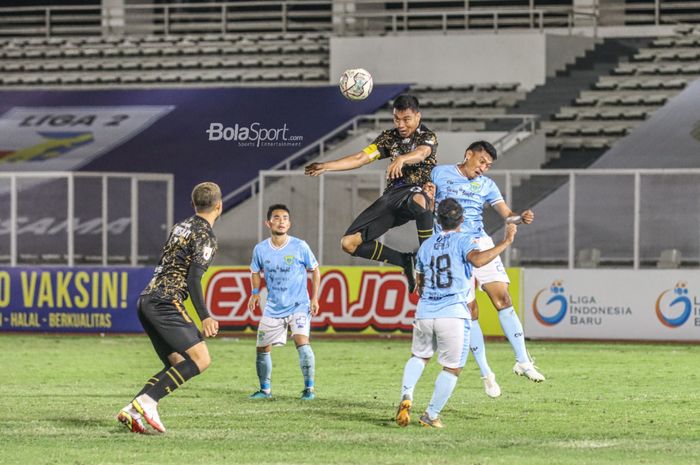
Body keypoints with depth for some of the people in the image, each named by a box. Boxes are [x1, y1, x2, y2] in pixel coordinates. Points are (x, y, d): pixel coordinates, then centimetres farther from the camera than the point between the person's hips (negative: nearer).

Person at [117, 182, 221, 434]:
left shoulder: (180, 227, 20)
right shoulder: (205, 236, -6)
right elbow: (193, 280, -15)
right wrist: (205, 317, -18)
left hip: (147, 299, 9)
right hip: (166, 301, -9)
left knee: (177, 365, 10)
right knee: (201, 359, -12)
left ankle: (132, 410, -3)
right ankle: (148, 401, -23)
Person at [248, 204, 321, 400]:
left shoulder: (300, 247, -10)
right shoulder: (260, 249, -3)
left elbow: (314, 270, 3)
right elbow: (256, 272, 16)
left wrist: (314, 298, -3)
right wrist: (256, 292, -2)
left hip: (299, 305, -4)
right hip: (273, 308, 4)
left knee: (301, 341, -23)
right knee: (262, 348, 5)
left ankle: (309, 389, -13)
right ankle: (265, 389, 25)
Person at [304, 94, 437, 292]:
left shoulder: (427, 137, -4)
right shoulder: (389, 137, 11)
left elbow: (420, 153, -28)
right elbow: (360, 158, 4)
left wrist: (401, 159, -51)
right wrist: (326, 166, -7)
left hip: (417, 192, -6)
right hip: (392, 195, 6)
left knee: (419, 200, -47)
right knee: (349, 242, -7)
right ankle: (404, 261, 7)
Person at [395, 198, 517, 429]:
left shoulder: (426, 246, 15)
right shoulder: (462, 241, -1)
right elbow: (478, 260, -23)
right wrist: (506, 243, -19)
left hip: (424, 313, 5)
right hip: (454, 315, -4)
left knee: (419, 356, 25)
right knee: (452, 368, 10)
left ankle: (406, 396, 1)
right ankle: (431, 415, 7)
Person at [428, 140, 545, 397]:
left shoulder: (486, 185, 12)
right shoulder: (440, 173, 5)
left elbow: (506, 214, 3)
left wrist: (521, 218, -19)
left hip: (480, 244, 3)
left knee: (503, 299, -10)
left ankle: (523, 361, -7)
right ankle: (486, 374, 0)